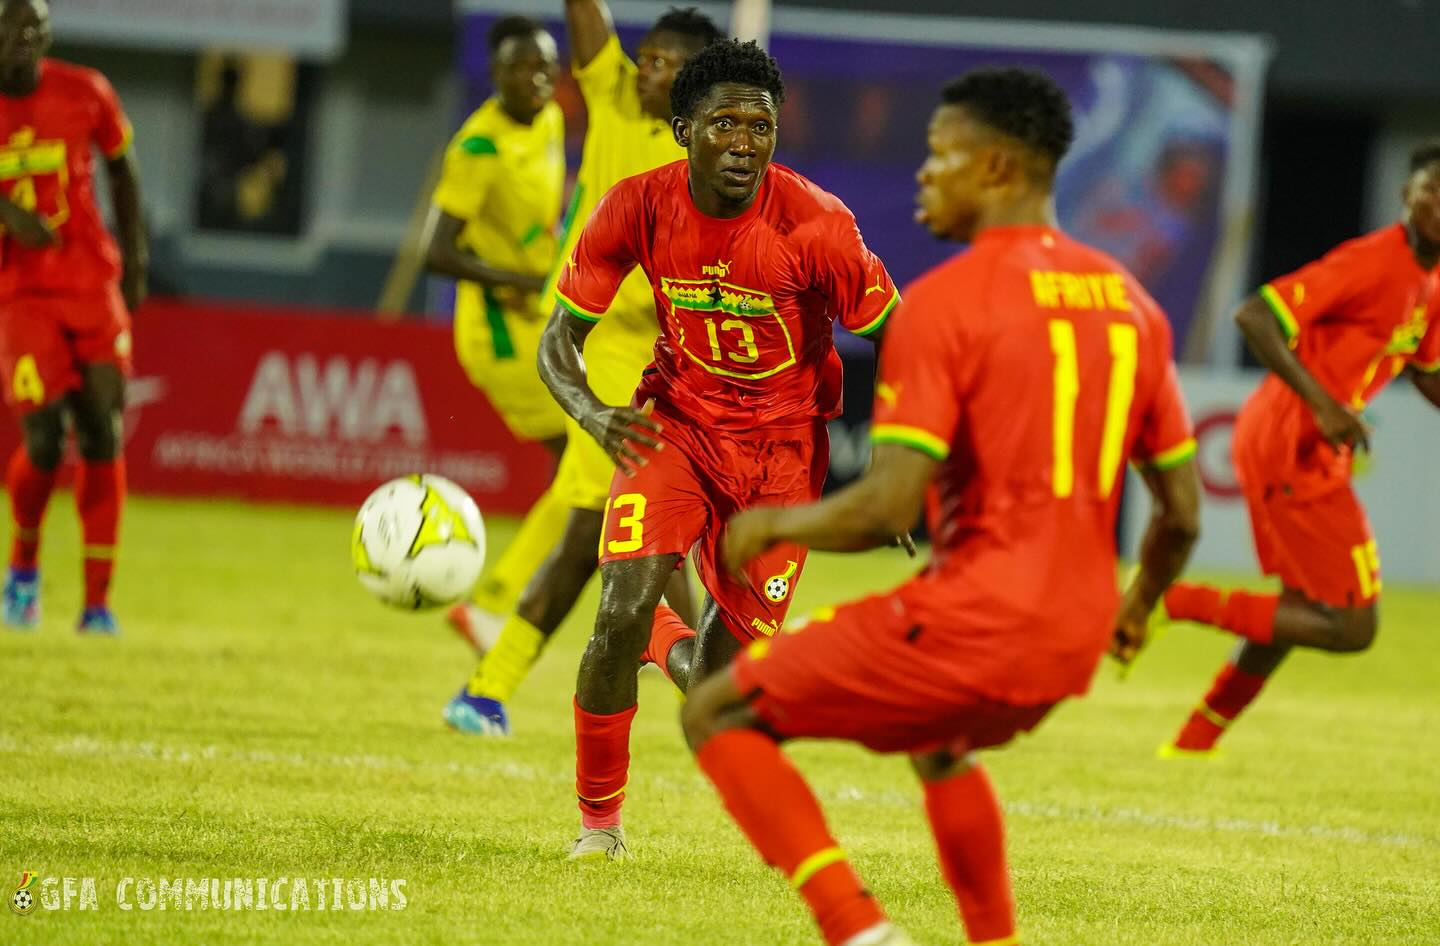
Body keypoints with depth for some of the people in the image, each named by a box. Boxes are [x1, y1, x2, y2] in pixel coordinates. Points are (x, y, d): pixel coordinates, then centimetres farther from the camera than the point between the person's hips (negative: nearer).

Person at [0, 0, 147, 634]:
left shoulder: (84, 94, 0)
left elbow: (121, 169, 16)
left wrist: (135, 257, 11)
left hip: (93, 284, 2)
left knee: (102, 436, -4)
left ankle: (97, 601, 2)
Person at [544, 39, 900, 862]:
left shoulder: (815, 225, -22)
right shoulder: (638, 209, -15)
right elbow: (560, 341, -7)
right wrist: (594, 414, -29)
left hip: (783, 445, -1)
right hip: (678, 419, 1)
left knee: (717, 698, -2)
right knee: (623, 614, -21)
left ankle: (682, 653, 40)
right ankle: (599, 819, 4)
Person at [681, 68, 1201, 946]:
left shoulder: (945, 301, -11)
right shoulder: (1131, 303, 10)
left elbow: (885, 508, -17)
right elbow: (1183, 510, 14)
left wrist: (771, 526, 1)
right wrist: (1137, 606, 33)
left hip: (969, 625, -8)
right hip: (1070, 652, 8)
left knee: (719, 715, 5)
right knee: (936, 740, 38)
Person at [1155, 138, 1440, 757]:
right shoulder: (1373, 263, -19)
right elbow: (1254, 316, -25)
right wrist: (1322, 403, -30)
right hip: (1290, 450, -10)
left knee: (1300, 606, 26)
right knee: (1352, 627, -8)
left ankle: (1197, 738, 38)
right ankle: (1176, 602, -6)